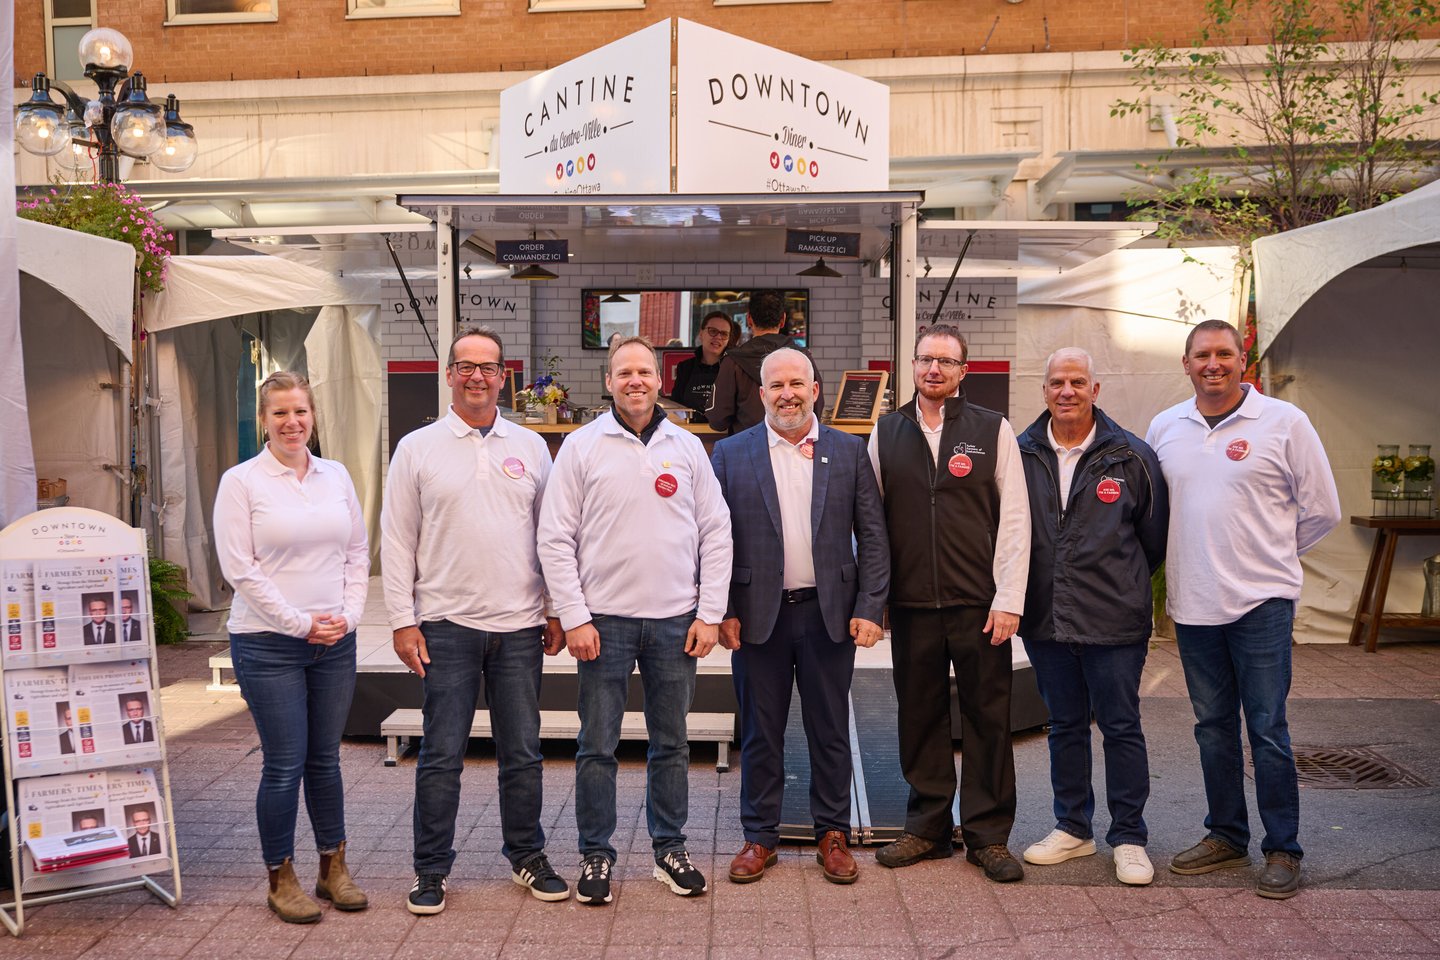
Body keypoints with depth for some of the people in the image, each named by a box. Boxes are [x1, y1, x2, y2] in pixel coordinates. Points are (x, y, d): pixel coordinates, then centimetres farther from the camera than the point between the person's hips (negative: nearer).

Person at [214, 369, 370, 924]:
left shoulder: (336, 476, 9)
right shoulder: (241, 481, -4)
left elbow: (358, 554, 11)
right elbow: (240, 568, -9)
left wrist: (348, 614, -2)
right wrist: (300, 623, -11)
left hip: (335, 643, 4)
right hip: (269, 644, -4)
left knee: (325, 759, 12)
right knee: (284, 765, 1)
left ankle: (333, 869, 25)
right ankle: (280, 880, 17)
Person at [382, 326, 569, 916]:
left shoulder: (530, 447, 9)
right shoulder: (417, 448, 3)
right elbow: (397, 541, 2)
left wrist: (557, 611, 7)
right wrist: (403, 620, -4)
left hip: (520, 624, 2)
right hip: (446, 624, -2)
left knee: (522, 752, 10)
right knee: (442, 754, 4)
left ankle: (527, 857, 25)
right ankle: (431, 869, 18)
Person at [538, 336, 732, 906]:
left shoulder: (686, 447, 7)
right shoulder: (582, 447, 0)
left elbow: (716, 533, 7)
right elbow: (556, 540, -2)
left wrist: (709, 614, 0)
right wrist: (574, 618, -9)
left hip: (676, 622, 2)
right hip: (605, 620, -2)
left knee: (671, 744, 12)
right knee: (597, 747, 5)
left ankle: (670, 848, 26)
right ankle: (596, 854, 19)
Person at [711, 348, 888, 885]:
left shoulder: (849, 451, 5)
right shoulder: (731, 454, 3)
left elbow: (873, 537, 4)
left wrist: (869, 609, -4)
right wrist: (723, 611, -5)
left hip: (830, 614, 1)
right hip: (757, 616, 0)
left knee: (830, 731, 10)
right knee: (760, 733, 9)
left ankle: (832, 834, 24)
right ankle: (759, 836, 23)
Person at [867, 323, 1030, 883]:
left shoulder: (993, 430, 3)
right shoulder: (887, 432, 9)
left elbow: (1015, 518, 0)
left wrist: (1008, 600, -6)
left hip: (979, 603, -2)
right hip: (911, 603, 2)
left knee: (987, 718, 4)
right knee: (920, 716, 10)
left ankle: (988, 835, 18)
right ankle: (927, 827, 24)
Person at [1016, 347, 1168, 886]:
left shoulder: (1131, 456, -2)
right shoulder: (1022, 454, 2)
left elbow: (1155, 536, 7)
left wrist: (1124, 586, 11)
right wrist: (1019, 594, 8)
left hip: (1114, 621, -2)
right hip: (1045, 620, 3)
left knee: (1121, 727, 4)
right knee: (1065, 726, 14)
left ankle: (1129, 838, 18)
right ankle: (1073, 829, 28)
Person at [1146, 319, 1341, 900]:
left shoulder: (1283, 422, -4)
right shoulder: (1165, 428, 8)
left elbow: (1321, 509, 3)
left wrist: (1269, 557, 6)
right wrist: (1192, 558, 11)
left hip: (1261, 602, -4)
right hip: (1192, 603, 4)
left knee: (1267, 729, -1)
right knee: (1213, 727, 13)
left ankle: (1283, 851, 12)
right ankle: (1226, 836, 27)